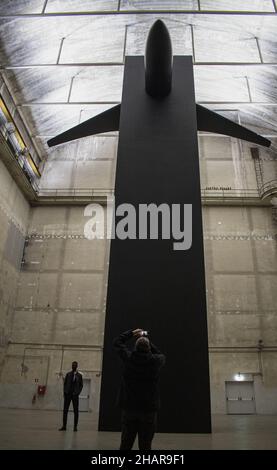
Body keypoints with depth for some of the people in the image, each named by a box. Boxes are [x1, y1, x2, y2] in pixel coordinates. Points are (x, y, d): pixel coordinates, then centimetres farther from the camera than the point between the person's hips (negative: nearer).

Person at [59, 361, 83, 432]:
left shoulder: (79, 375, 5)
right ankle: (64, 426, 9)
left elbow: (81, 385, 5)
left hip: (75, 395, -1)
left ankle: (75, 426, 8)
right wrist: (65, 392, -3)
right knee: (65, 410, 2)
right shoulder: (68, 374, 8)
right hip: (67, 394, 1)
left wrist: (77, 393, -6)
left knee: (76, 411, 1)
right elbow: (65, 383, 8)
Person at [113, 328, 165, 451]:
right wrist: (148, 342, 16)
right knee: (145, 445, 5)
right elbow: (161, 355, 17)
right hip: (149, 409, -1)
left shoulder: (128, 357, -6)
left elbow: (117, 342, 11)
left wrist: (131, 332, 17)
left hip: (129, 408, 1)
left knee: (126, 444, 10)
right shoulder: (155, 361, -8)